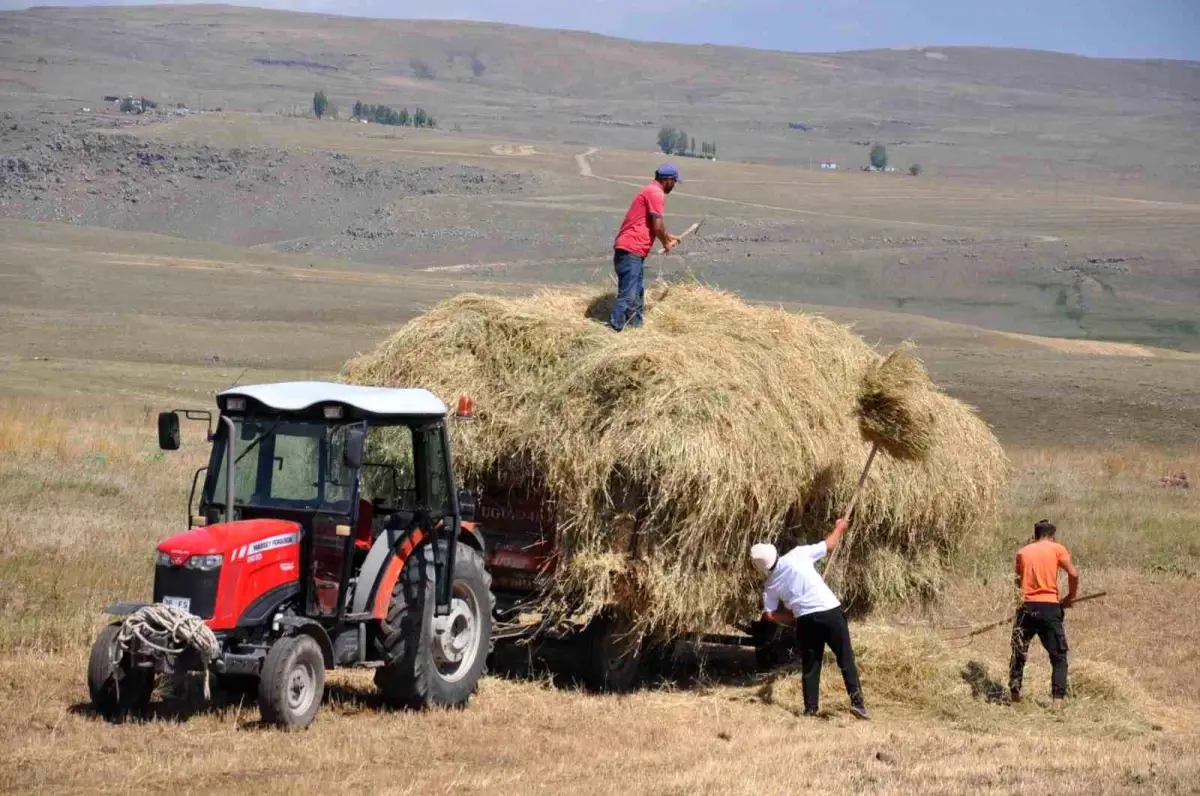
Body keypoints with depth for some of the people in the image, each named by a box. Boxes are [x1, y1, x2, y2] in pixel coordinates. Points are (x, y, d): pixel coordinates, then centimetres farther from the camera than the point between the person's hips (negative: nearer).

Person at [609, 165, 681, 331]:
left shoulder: (651, 191, 23)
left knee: (637, 294, 16)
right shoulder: (656, 193, -10)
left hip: (634, 251, 11)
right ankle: (613, 331, -20)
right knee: (627, 296, -16)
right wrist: (666, 244, 3)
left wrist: (668, 236, 42)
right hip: (630, 251, -11)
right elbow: (657, 225, -14)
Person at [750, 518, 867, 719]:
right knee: (845, 658, 4)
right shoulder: (797, 555, -1)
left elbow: (770, 615, 4)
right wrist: (839, 528, 25)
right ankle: (857, 701, -3)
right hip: (830, 612, -1)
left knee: (810, 666, 14)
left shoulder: (770, 585, 7)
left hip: (805, 620, 2)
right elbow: (829, 545, 7)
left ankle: (810, 709, 11)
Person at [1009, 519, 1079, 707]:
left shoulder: (1023, 552, 12)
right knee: (1058, 656, 4)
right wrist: (1070, 597, 7)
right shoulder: (1057, 549, 3)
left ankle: (1014, 692, 17)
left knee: (1019, 652, 18)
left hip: (1027, 607, 2)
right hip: (1050, 607, -2)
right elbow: (1073, 574, -6)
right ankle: (1058, 699, -7)